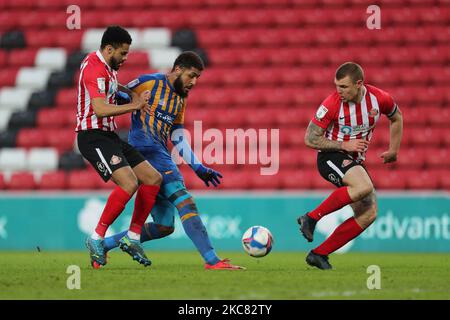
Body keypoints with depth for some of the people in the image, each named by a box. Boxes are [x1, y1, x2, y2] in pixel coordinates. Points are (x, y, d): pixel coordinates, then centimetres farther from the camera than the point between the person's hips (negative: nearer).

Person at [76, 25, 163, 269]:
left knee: (153, 178, 4)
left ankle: (132, 238, 9)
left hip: (109, 136, 10)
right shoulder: (95, 69, -17)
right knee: (129, 183, -27)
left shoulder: (106, 66, 16)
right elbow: (100, 109, -29)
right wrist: (134, 106, -17)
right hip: (93, 137, -10)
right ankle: (97, 239, -15)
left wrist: (131, 94, 21)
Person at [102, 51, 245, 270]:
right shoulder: (150, 83, -3)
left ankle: (102, 244, 14)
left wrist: (198, 168, 18)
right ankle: (212, 260, -27)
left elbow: (177, 139, 23)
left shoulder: (180, 99, 21)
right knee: (185, 201, -20)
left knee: (164, 227, 6)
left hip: (160, 156, 9)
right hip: (145, 151, -9)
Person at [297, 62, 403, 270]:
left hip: (355, 162, 6)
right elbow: (310, 139, -13)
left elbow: (396, 118, 16)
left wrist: (393, 150, 16)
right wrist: (344, 145, -20)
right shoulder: (332, 104, -18)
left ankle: (319, 254, -6)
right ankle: (312, 217, -23)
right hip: (331, 157, -6)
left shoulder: (379, 99, -7)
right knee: (364, 187, -35)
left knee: (368, 214, -7)